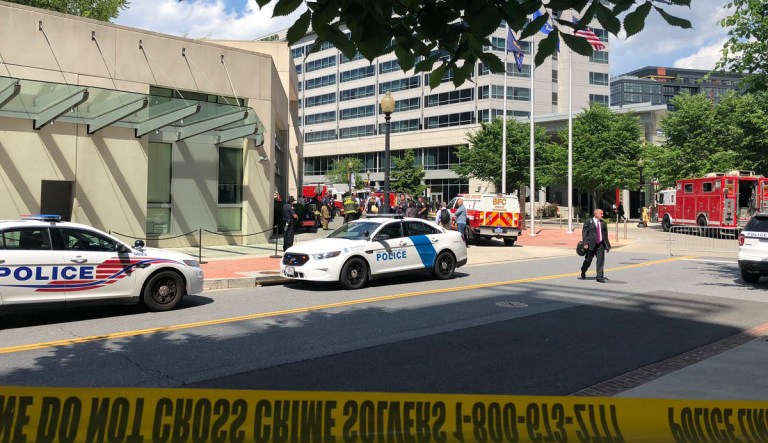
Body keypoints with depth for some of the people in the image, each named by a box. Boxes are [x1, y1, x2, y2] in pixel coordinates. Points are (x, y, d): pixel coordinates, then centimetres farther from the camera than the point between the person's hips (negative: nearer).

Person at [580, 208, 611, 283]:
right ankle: (583, 272, 34)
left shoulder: (603, 223, 11)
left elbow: (605, 235, 14)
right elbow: (584, 233, -7)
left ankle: (600, 277, 0)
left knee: (601, 261, -4)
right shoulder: (588, 221, -2)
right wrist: (585, 243, -15)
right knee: (588, 260, 8)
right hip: (591, 244, -3)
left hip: (600, 244, 3)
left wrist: (607, 245, 11)